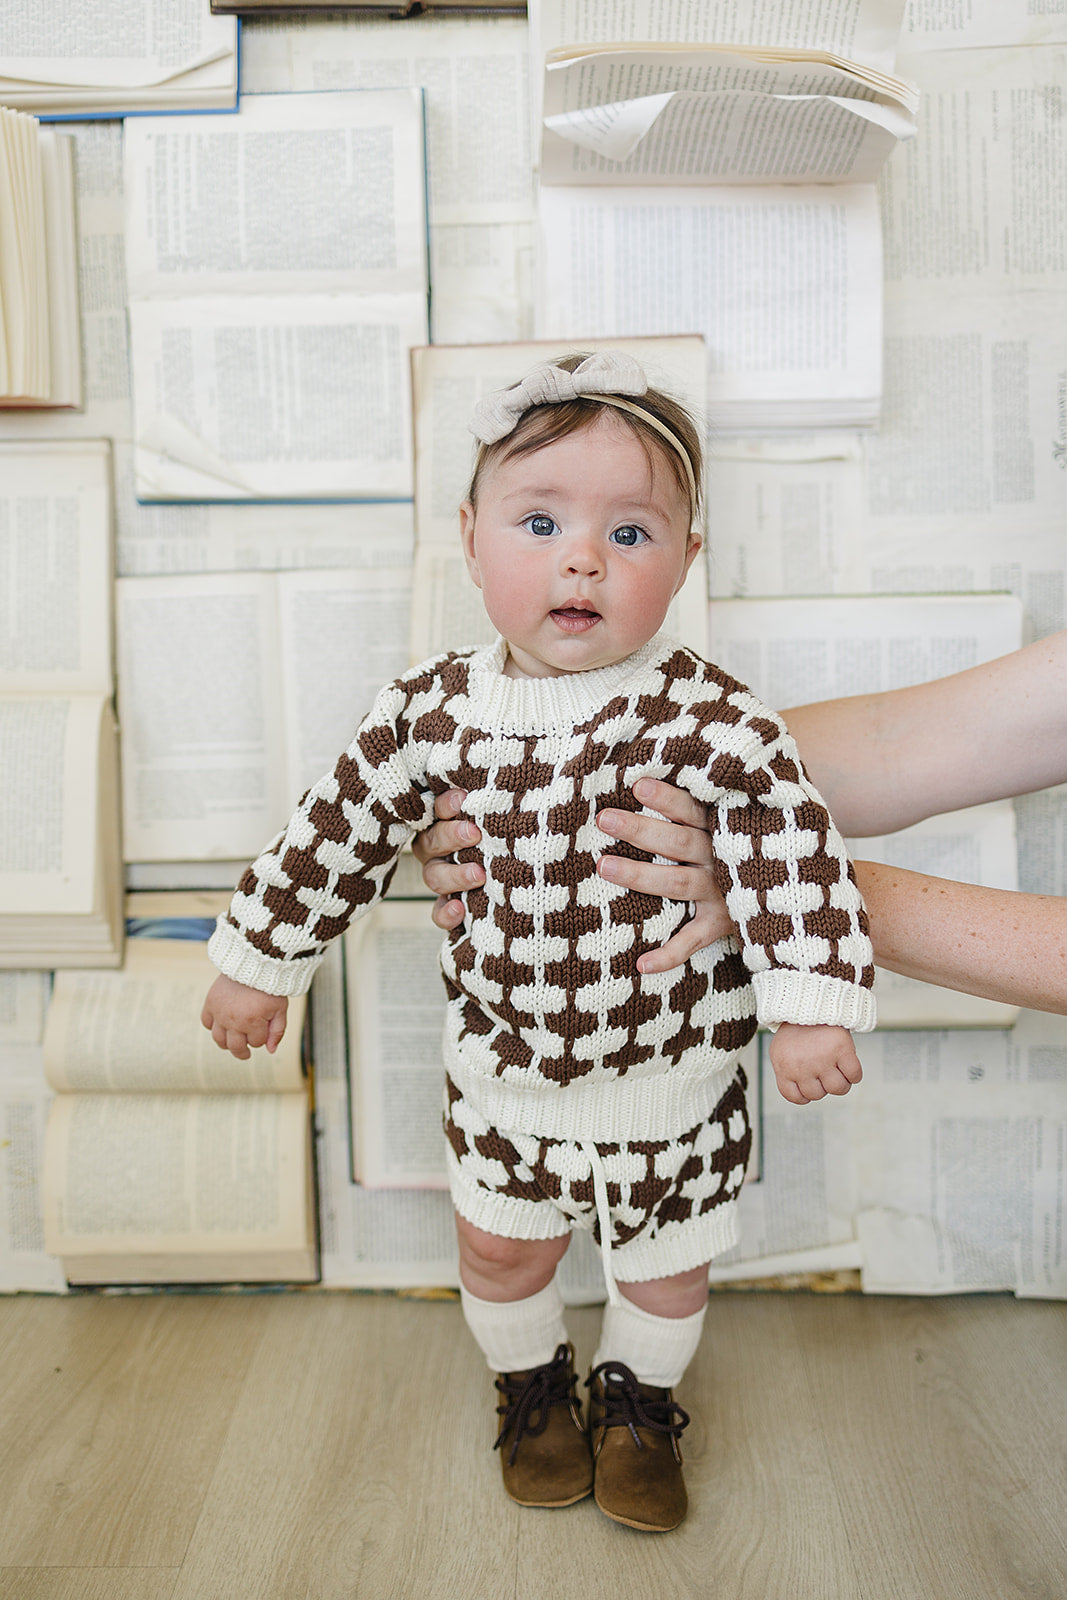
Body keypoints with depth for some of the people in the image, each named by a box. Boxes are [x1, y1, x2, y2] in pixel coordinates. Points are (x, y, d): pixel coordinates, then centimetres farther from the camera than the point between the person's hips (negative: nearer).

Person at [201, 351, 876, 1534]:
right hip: (500, 1058, 2)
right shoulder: (435, 711, -12)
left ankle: (637, 1398, 51)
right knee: (499, 1248, 19)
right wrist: (258, 961, 7)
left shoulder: (707, 721, -23)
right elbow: (340, 831, -1)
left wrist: (813, 1007, -27)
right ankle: (531, 1386, 51)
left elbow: (792, 851, -22)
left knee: (663, 1262, 19)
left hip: (667, 1071, -1)